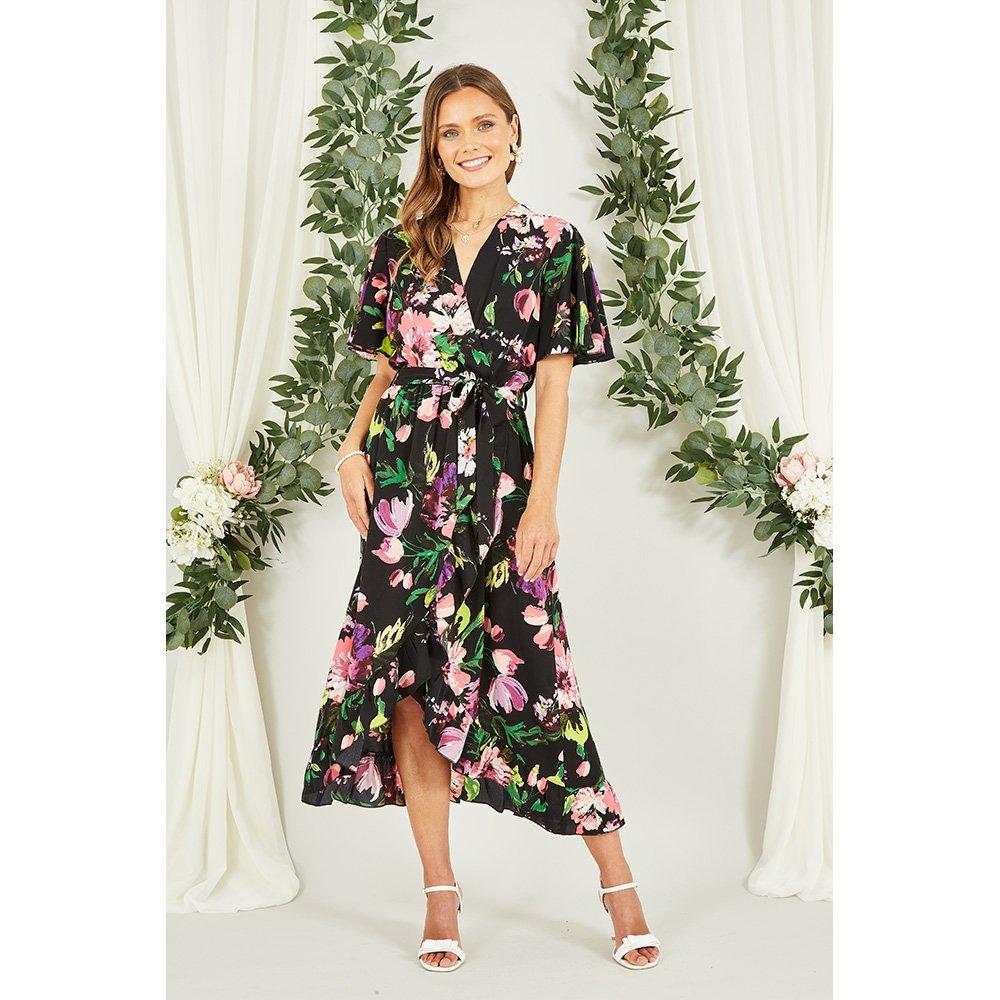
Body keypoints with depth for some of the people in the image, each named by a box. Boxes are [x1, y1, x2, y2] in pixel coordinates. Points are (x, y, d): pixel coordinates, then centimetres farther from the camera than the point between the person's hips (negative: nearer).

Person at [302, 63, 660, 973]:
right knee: (407, 682, 1)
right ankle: (441, 896, 12)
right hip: (404, 480, 3)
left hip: (496, 479, -3)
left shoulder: (552, 246, 4)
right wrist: (355, 447, -2)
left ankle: (619, 885, 8)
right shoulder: (403, 246, 13)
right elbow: (386, 368, 15)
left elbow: (555, 386, 0)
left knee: (529, 674, -5)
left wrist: (544, 500, -8)